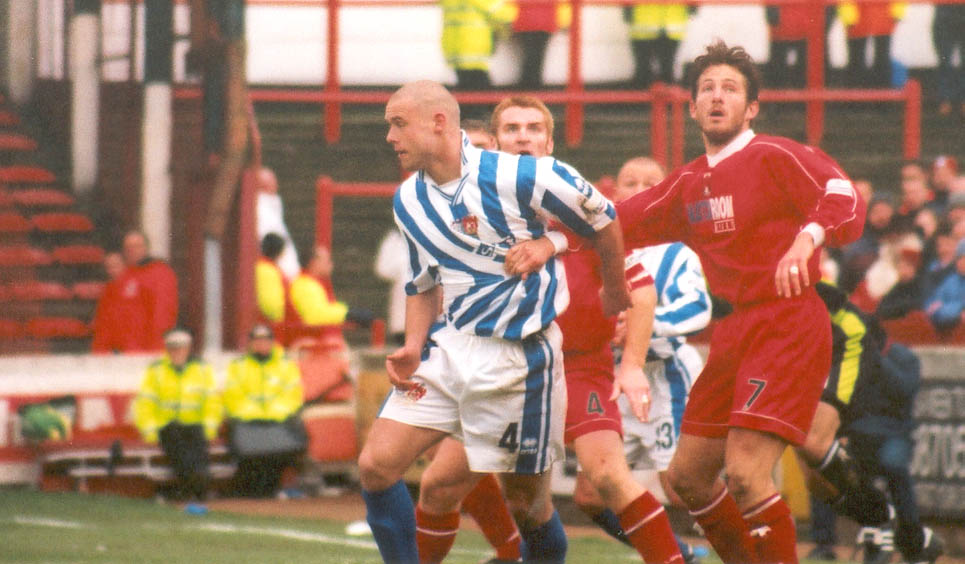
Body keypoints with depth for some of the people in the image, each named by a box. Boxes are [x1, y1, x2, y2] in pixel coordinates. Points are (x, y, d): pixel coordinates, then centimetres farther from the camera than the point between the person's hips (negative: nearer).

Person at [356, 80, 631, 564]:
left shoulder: (518, 177, -15)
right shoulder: (408, 201, 6)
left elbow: (603, 222, -1)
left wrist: (615, 297, 13)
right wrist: (413, 347, 0)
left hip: (518, 357, -6)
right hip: (447, 348, 6)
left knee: (525, 500, 3)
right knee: (376, 465, -8)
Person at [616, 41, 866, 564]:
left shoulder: (774, 157, -7)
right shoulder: (688, 184, 16)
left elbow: (843, 196, -22)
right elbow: (614, 223, 24)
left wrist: (807, 238, -41)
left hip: (787, 328, -8)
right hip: (731, 336, 8)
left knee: (745, 473, -21)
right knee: (687, 476, 12)